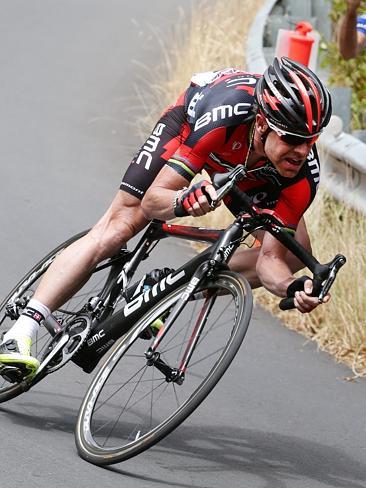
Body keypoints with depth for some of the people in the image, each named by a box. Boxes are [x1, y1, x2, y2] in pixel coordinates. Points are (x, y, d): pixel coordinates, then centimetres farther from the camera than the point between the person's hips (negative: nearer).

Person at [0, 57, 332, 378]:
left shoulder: (303, 172, -37)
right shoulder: (227, 112, -45)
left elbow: (270, 259, -31)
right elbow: (152, 201, -41)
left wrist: (294, 288, -53)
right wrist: (183, 201, -63)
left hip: (250, 171, 3)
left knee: (293, 252, -10)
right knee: (120, 224, -17)